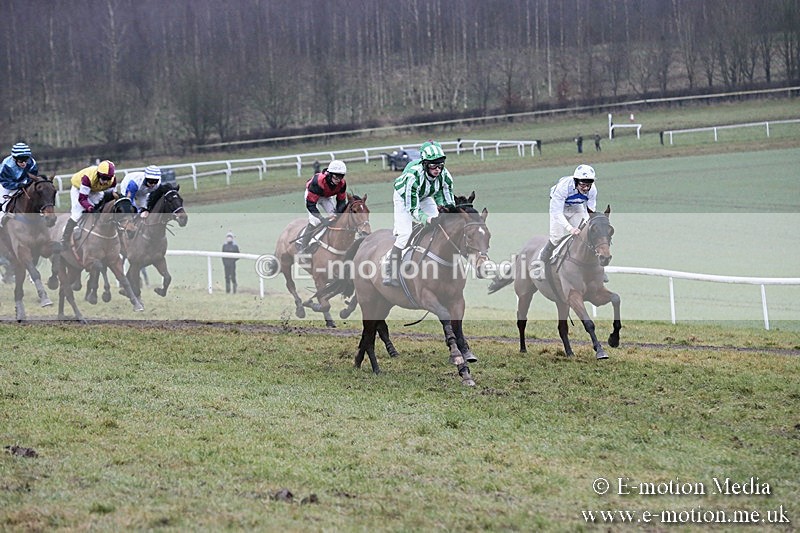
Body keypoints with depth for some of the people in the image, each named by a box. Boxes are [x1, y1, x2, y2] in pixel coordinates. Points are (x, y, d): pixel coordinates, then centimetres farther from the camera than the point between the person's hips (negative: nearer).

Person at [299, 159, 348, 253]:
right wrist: (322, 218, -49)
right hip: (312, 194, -5)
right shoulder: (318, 181, -43)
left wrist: (336, 213, -33)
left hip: (327, 196, 5)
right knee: (314, 221, -21)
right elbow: (310, 204, -40)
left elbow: (341, 201, -14)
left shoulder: (342, 183, -27)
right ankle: (302, 249, -17)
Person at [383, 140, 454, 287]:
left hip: (425, 197, 5)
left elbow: (448, 202, -18)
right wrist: (428, 220, -54)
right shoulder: (413, 175, -42)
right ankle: (390, 274, -13)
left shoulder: (444, 175, -28)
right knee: (404, 234, -18)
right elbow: (412, 208, -38)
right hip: (404, 198, -5)